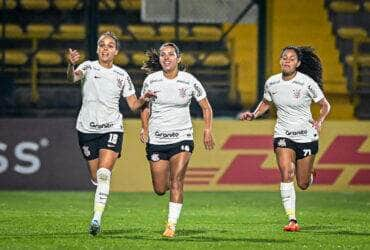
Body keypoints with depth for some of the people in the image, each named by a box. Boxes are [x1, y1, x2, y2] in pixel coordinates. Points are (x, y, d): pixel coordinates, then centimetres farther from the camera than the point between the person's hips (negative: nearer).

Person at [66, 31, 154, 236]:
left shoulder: (122, 75, 7)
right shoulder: (88, 67, 0)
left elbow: (133, 104, 10)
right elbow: (72, 78, -22)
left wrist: (143, 100, -12)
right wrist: (71, 65, -45)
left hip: (112, 129, 0)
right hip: (87, 128, 0)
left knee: (103, 174, -19)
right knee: (96, 177, 5)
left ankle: (97, 218, -22)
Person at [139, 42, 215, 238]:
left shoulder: (189, 81, -4)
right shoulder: (151, 80, -2)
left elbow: (206, 107, 6)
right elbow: (145, 107, 11)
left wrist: (208, 130, -6)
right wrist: (144, 129, -2)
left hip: (182, 137, -1)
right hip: (156, 139, 2)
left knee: (176, 182, -17)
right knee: (159, 190, 4)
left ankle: (171, 225, -11)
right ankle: (168, 182, 40)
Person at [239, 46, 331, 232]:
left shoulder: (307, 83, -13)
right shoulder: (271, 83, -3)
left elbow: (325, 105, -3)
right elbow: (266, 103, 17)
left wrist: (320, 121, -21)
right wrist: (254, 115, -1)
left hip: (306, 136, -2)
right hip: (283, 135, 2)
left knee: (303, 184, 6)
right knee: (286, 175, -21)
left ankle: (309, 173, 45)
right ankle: (292, 220, -19)